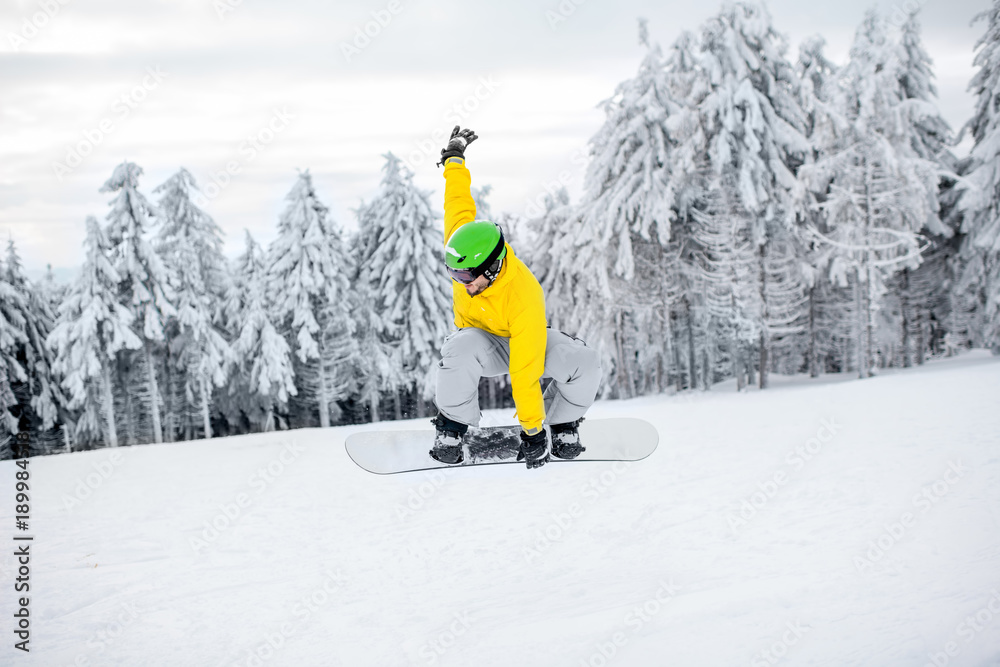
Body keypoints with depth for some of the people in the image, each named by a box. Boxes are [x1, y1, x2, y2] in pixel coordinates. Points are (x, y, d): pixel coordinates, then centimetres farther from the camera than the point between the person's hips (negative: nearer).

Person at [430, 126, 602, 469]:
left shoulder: (525, 301, -39)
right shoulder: (463, 248, -27)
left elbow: (524, 373, -39)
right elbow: (460, 203, -5)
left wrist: (532, 432, -36)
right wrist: (454, 159, 12)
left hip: (522, 341, -2)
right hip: (480, 339, 2)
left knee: (584, 362, -31)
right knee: (460, 351, -38)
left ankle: (562, 425, -2)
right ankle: (451, 428, -15)